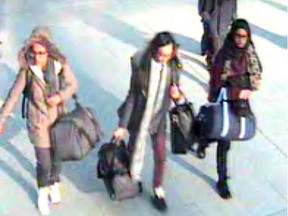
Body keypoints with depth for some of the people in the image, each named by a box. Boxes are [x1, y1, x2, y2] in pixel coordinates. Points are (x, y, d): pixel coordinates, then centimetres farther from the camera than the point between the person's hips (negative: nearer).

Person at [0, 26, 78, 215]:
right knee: (44, 163, 4)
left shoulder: (60, 65, -16)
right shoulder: (27, 70, -19)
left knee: (57, 157, 19)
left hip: (59, 119, 2)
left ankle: (54, 185, 50)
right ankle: (43, 192, 35)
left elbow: (73, 85, -2)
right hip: (39, 123, -2)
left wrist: (60, 96, -21)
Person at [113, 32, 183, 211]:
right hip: (139, 117, -2)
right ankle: (134, 179, 47)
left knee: (161, 157, 11)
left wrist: (177, 94, -23)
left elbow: (176, 89, 3)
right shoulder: (140, 64, -20)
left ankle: (158, 191, 33)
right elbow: (132, 95, -13)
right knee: (135, 151, 17)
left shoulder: (173, 65, -12)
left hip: (159, 118, 2)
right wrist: (122, 125, -11)